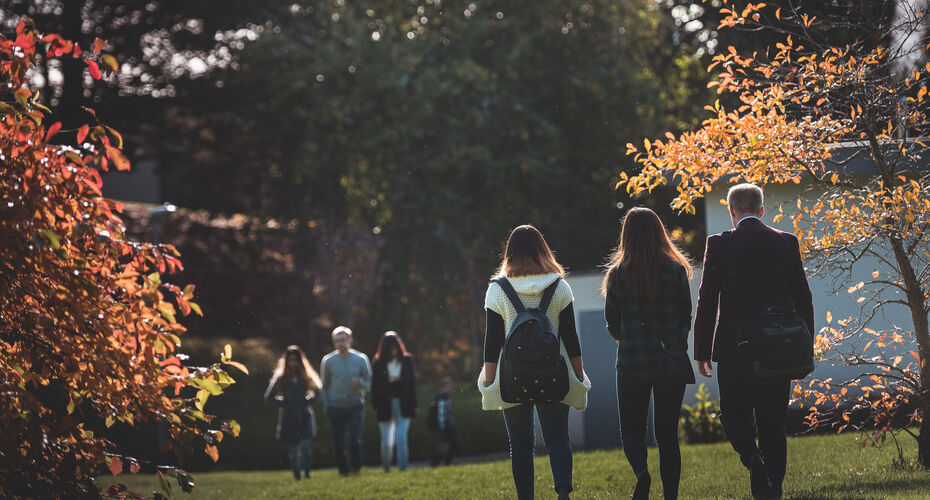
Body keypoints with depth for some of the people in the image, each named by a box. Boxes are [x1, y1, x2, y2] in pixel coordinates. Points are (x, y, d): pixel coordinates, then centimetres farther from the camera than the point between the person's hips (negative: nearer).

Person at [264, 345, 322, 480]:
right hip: (288, 418, 1)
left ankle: (307, 471, 2)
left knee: (304, 444, -16)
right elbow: (269, 396, 5)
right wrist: (283, 403, -2)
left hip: (304, 416, -1)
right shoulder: (280, 377, 2)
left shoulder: (307, 376, 3)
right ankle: (297, 474, 16)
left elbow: (318, 391, 11)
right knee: (293, 448, 2)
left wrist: (307, 401, -1)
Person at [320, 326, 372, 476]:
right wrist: (327, 406, 3)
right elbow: (324, 386, 11)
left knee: (355, 441, -12)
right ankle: (343, 470, 18)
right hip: (335, 408, 1)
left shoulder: (361, 359, 2)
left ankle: (356, 468, 6)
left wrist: (360, 383, -15)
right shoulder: (328, 361, 2)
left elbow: (369, 382, 8)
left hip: (355, 406, -1)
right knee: (338, 443, 2)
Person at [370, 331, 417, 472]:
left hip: (402, 404, 0)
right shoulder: (378, 363, -1)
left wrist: (413, 405, 2)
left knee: (401, 438, -11)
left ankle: (402, 468, -9)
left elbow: (412, 382, 6)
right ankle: (386, 468, 24)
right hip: (385, 405, 0)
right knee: (386, 442, 5)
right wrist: (376, 407, -6)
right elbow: (375, 386, 0)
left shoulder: (406, 360, 2)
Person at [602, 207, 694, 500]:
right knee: (667, 432, 10)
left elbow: (612, 323, 2)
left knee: (632, 428, 8)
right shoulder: (676, 269, -2)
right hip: (671, 361, 1)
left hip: (632, 362, -1)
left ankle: (641, 471, -20)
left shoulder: (618, 273, -5)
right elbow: (686, 316, 5)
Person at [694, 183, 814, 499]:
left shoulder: (719, 245, -5)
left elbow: (707, 300, -5)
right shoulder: (787, 242, 3)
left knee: (734, 414, 11)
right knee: (773, 423, 11)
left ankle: (754, 459, -15)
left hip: (734, 349, -3)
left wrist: (701, 350, 1)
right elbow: (803, 299, 6)